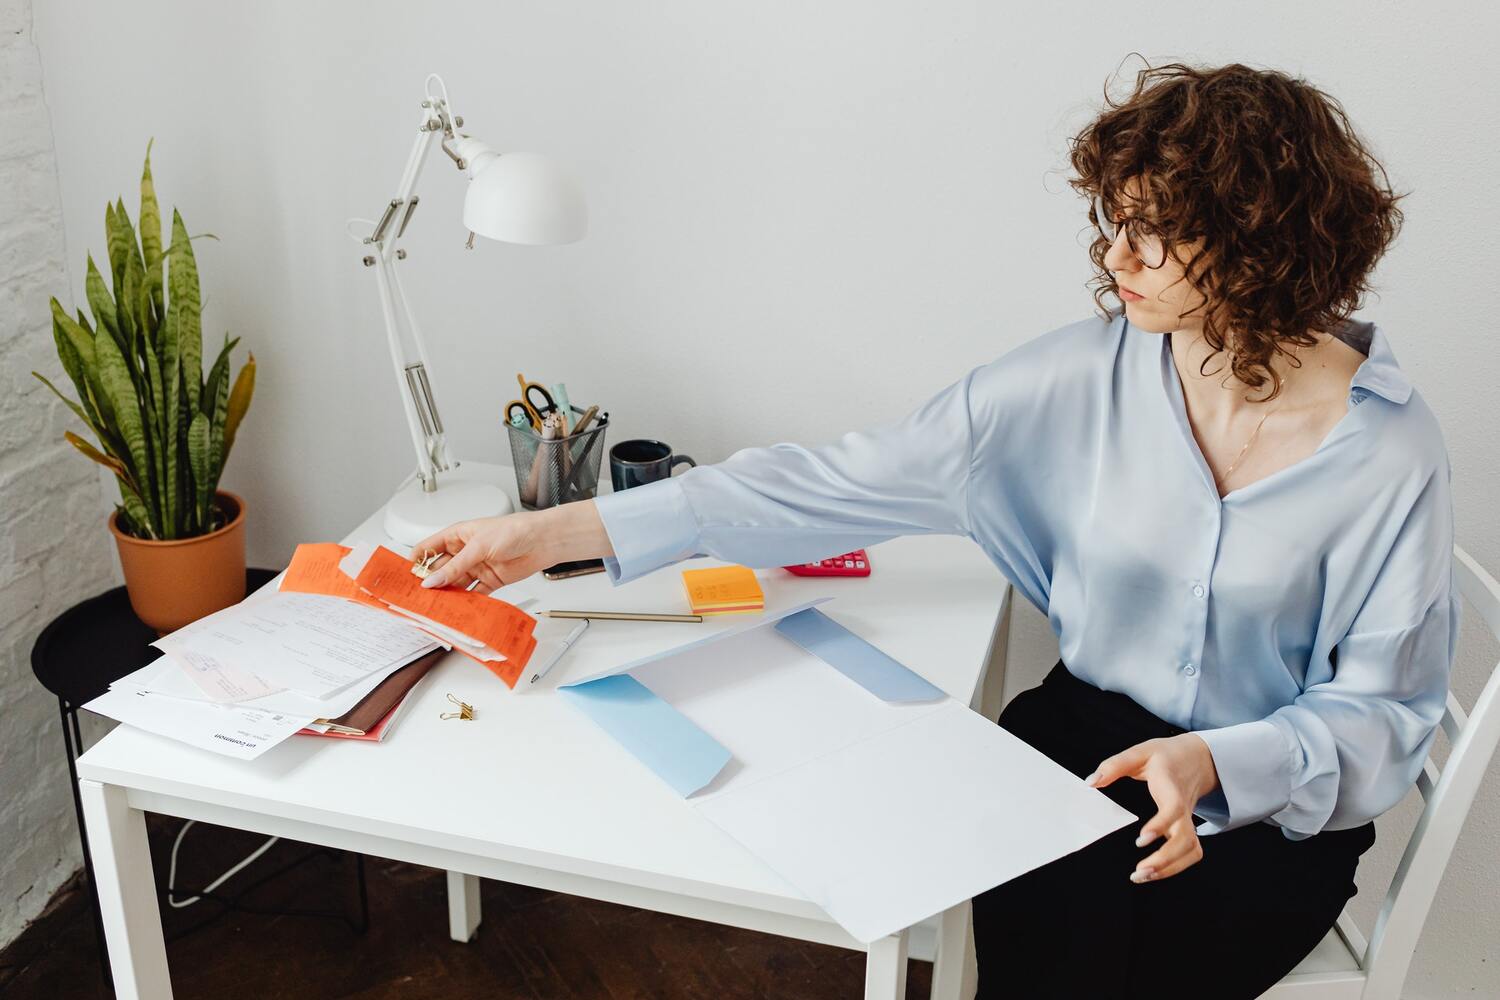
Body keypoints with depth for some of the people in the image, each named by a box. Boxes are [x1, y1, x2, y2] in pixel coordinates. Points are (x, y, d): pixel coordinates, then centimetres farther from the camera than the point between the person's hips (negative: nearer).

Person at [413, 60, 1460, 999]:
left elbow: (1383, 708, -6)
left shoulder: (1391, 451, -14)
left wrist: (1211, 764, -26)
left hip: (1275, 800, -1)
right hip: (1088, 731, 2)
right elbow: (847, 482, -13)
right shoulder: (1080, 376, -11)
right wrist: (561, 532, -16)